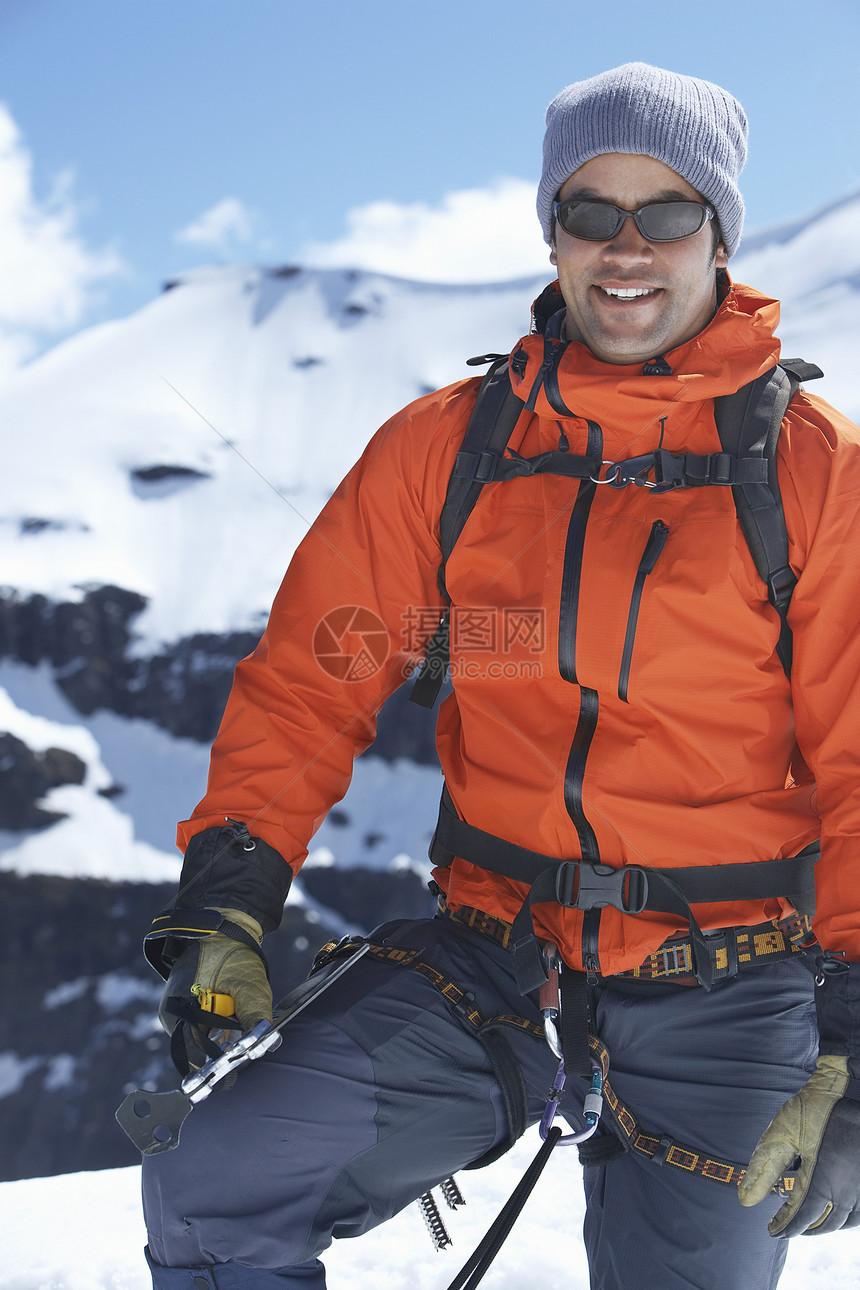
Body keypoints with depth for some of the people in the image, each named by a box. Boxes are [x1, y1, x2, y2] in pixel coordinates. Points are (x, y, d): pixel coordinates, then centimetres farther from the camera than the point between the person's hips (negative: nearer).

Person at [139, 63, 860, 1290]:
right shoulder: (445, 448, 4)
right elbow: (311, 677, 5)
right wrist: (223, 909, -5)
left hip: (724, 994, -1)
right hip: (490, 956, 2)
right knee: (212, 1188, -13)